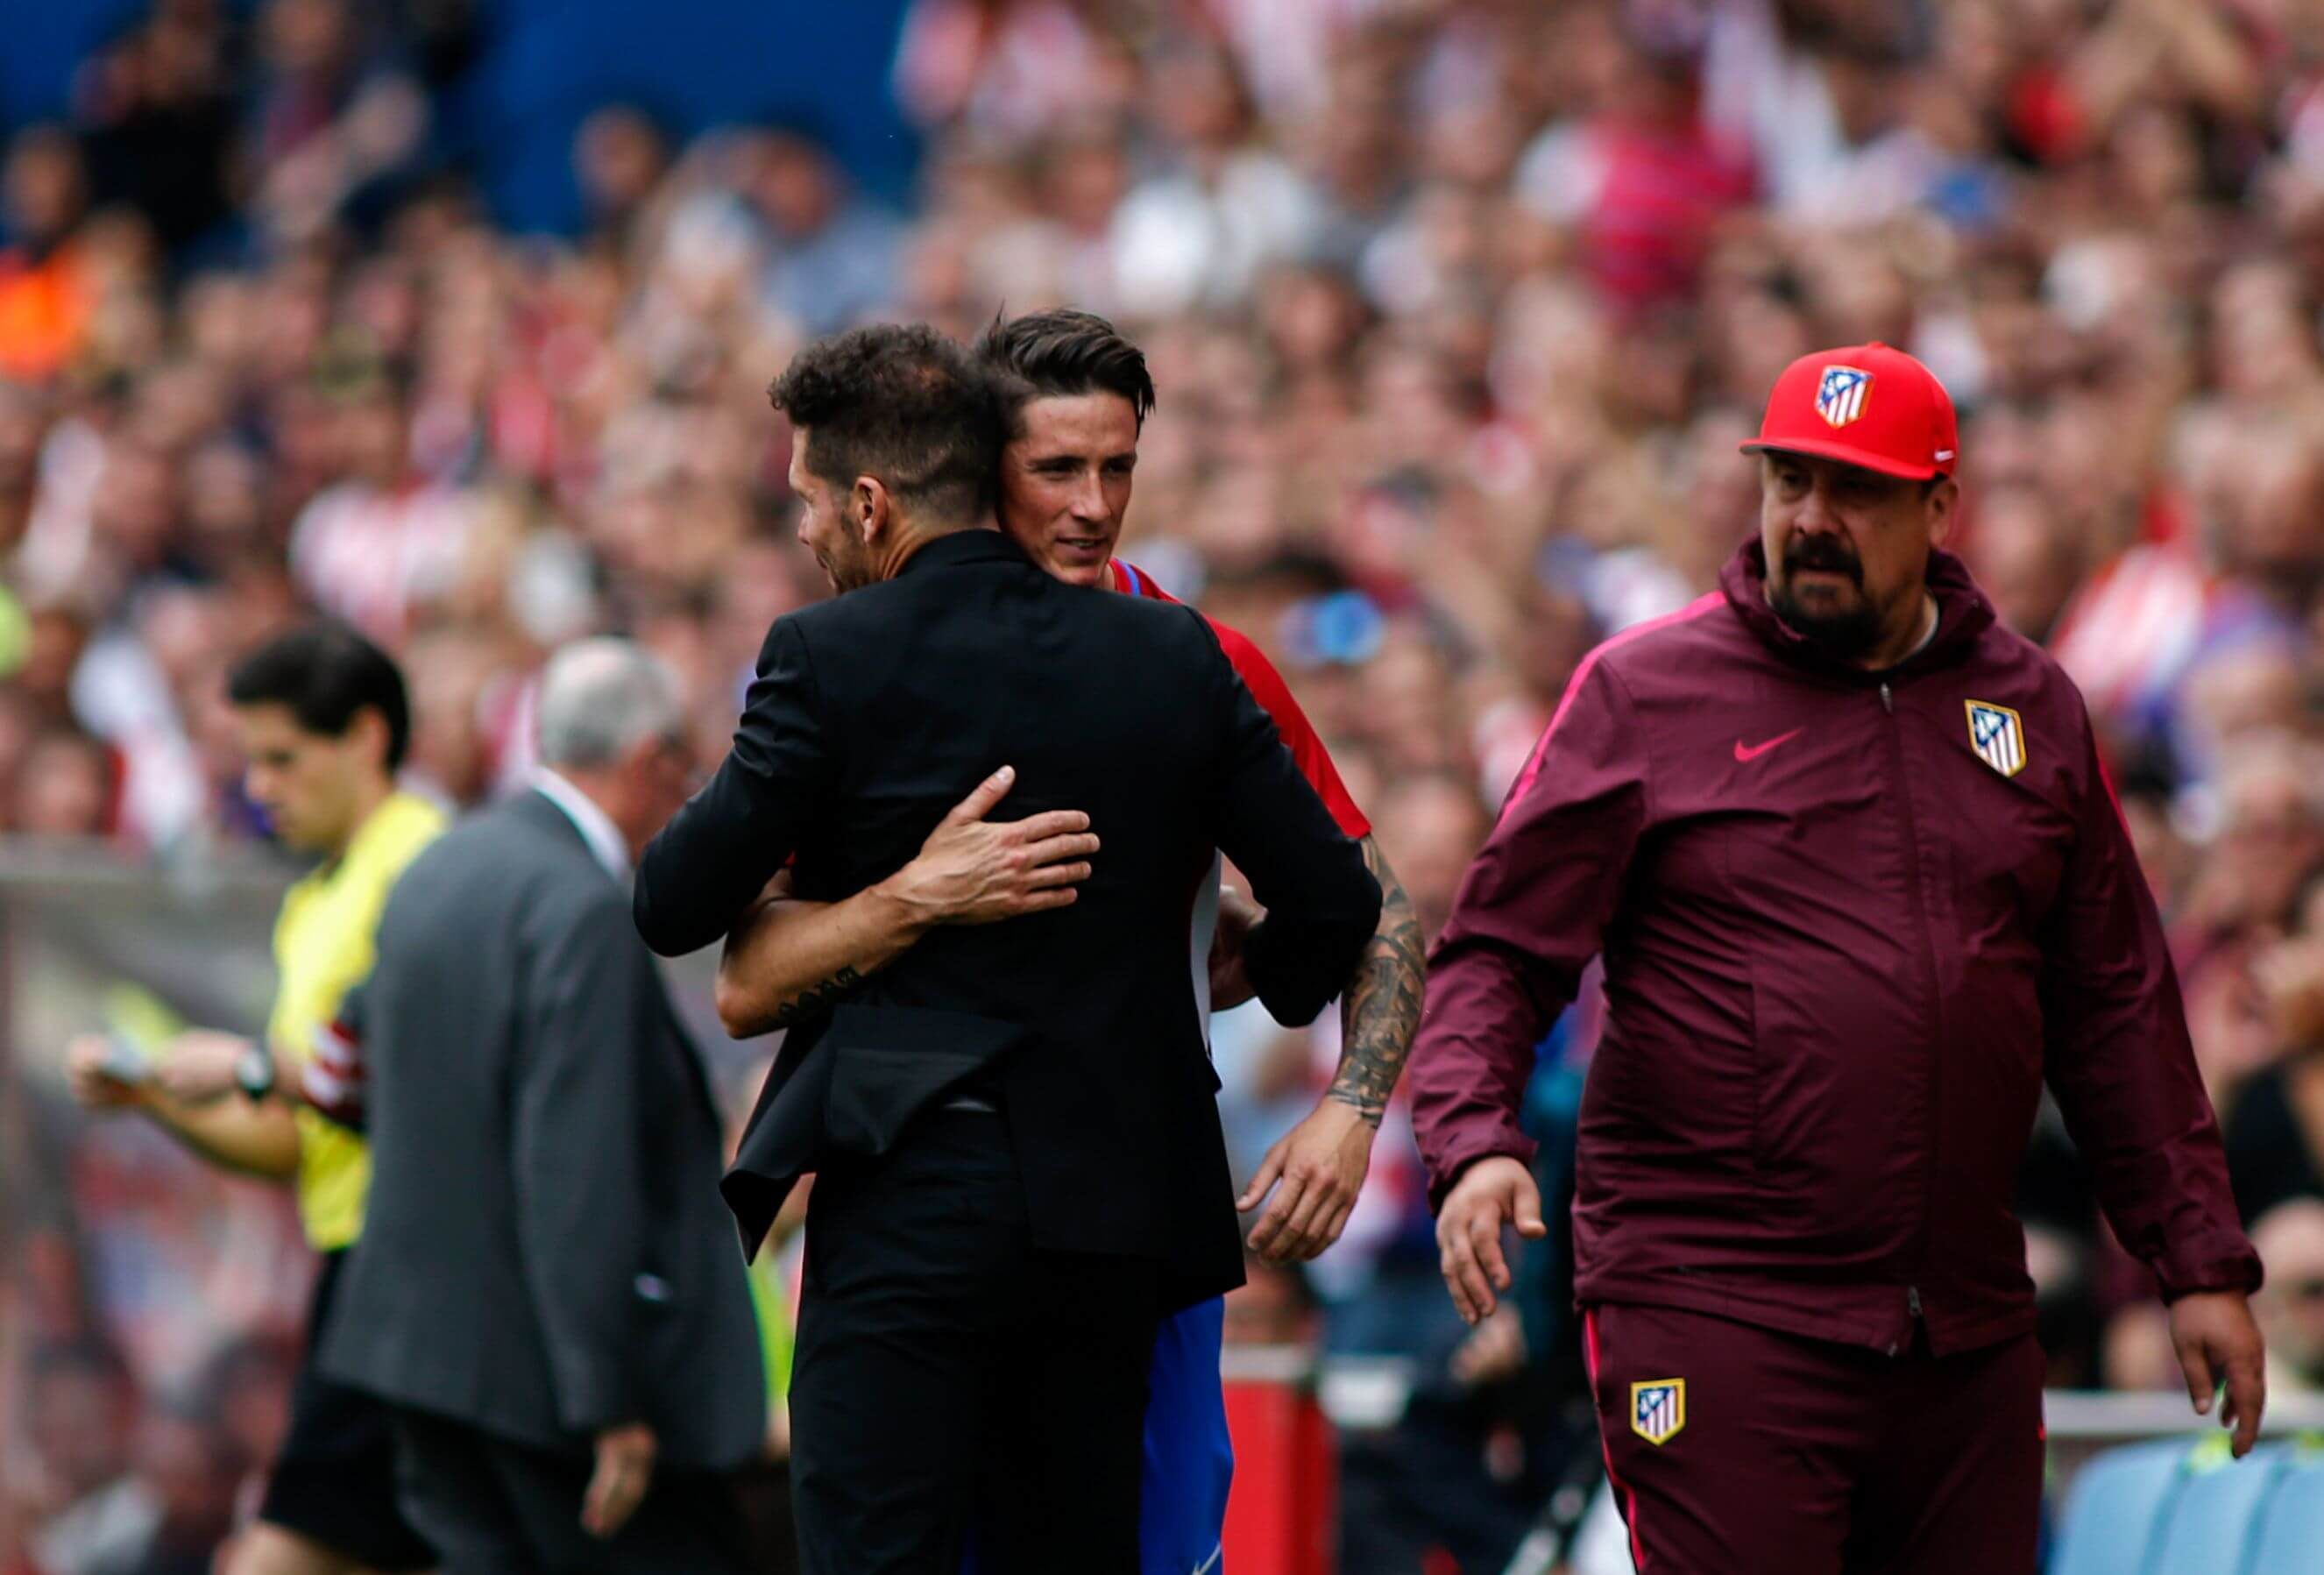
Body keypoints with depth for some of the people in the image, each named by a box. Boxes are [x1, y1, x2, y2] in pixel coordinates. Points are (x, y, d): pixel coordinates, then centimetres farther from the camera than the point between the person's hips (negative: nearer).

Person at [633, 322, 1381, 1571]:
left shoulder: (828, 659, -7)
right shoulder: (1174, 658, 6)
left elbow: (675, 909, -3)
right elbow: (1336, 903, 7)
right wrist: (1265, 979, 29)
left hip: (908, 1199, -5)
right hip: (1109, 1210, 5)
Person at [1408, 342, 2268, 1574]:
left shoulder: (2031, 710, 13)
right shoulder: (1644, 690, 2)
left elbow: (2117, 1011, 17)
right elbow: (1498, 953, 0)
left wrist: (2199, 1263, 14)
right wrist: (1474, 1144, -18)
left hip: (1969, 1329, 4)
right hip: (1714, 1318, -4)